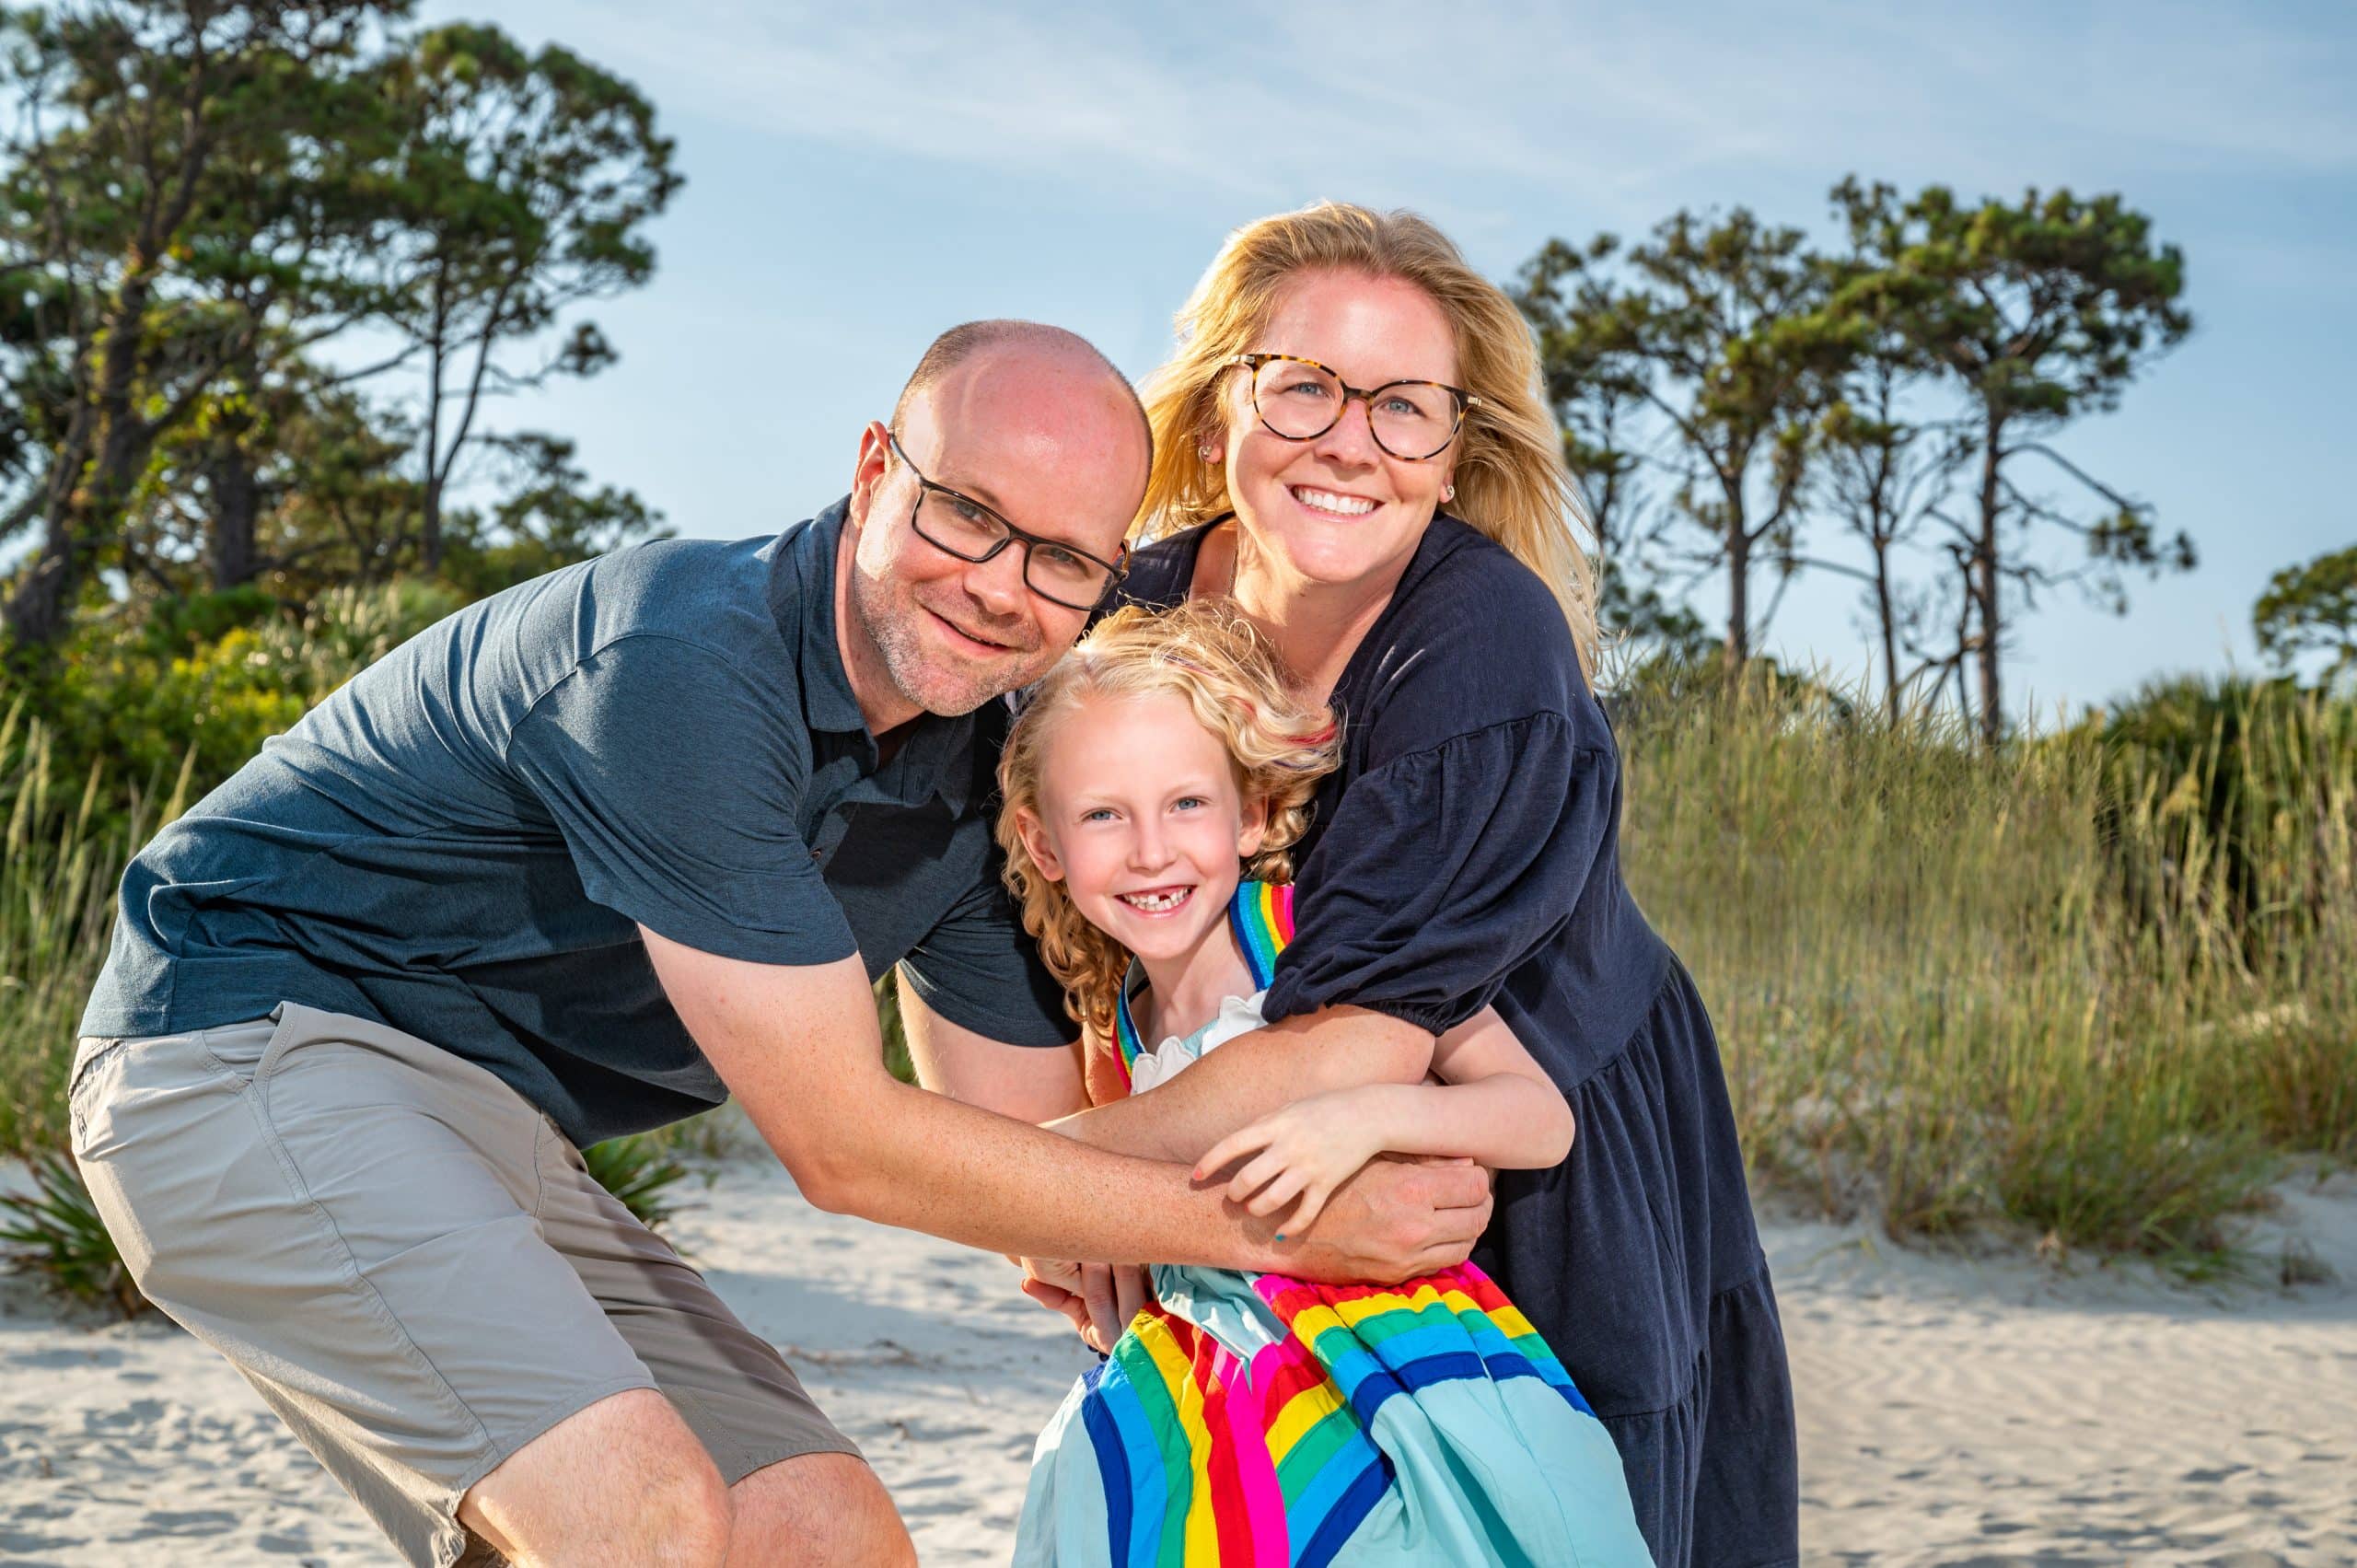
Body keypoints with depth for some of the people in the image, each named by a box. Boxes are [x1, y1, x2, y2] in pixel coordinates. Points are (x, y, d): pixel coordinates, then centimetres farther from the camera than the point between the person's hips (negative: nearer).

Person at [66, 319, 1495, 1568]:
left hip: (489, 1140, 9)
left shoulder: (986, 769, 0)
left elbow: (1035, 1137, 7)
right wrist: (1273, 1227, -19)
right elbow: (849, 1147, -24)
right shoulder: (685, 665, -27)